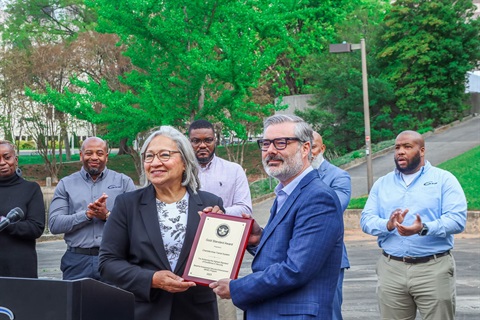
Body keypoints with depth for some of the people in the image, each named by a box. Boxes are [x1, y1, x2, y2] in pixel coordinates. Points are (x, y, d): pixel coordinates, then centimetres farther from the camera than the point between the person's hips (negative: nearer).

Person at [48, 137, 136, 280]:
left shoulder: (124, 182, 9)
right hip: (78, 261, 1)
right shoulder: (66, 184, 11)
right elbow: (54, 224, 0)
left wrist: (107, 215, -14)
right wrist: (87, 215, -11)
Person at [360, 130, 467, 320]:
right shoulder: (382, 184, 14)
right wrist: (388, 225, -18)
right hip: (391, 269, 3)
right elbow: (366, 219, 5)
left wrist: (424, 229, -26)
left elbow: (457, 219, -9)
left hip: (434, 268, -3)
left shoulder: (444, 179, 3)